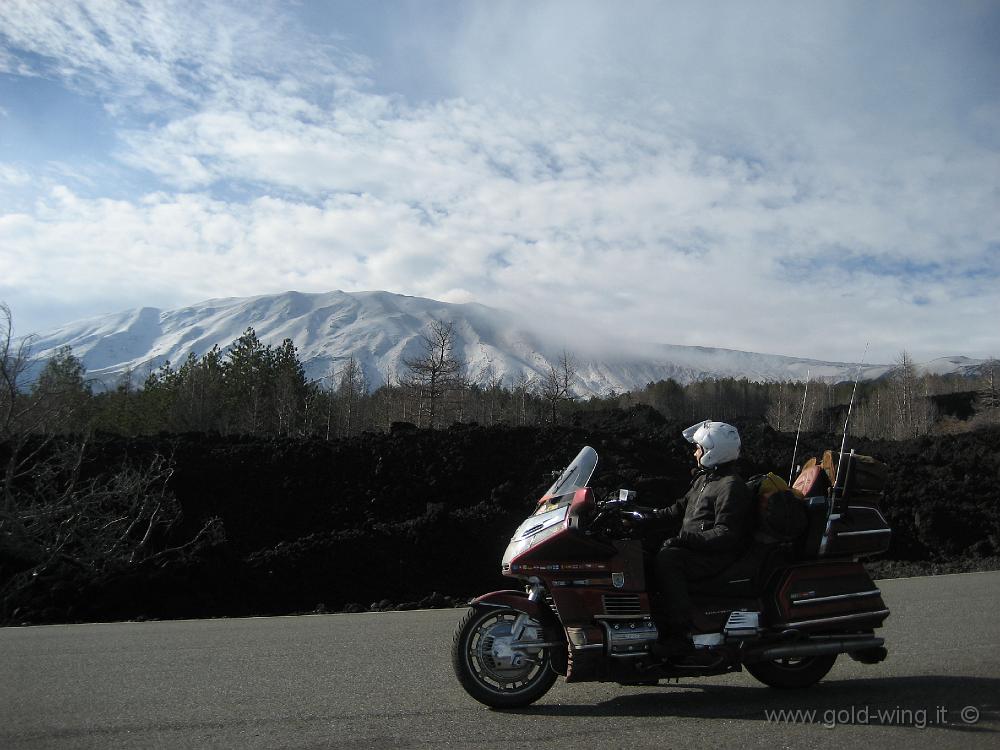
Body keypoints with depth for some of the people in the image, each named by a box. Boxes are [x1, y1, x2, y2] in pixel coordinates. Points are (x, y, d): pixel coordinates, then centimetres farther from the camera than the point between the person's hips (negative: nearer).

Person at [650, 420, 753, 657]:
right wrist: (651, 517, 10)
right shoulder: (705, 477, 17)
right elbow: (681, 508, 23)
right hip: (695, 546, 10)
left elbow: (725, 535, -23)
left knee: (666, 560, -32)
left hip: (718, 556, -10)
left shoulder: (731, 487, -15)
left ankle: (680, 635, -30)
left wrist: (685, 538, -29)